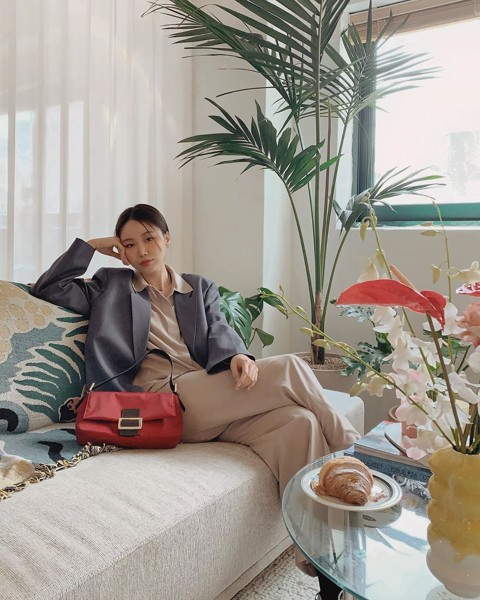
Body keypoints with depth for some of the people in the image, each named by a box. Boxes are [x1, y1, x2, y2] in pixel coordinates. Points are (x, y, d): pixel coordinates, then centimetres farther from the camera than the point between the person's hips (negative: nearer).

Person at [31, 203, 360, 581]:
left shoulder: (201, 288, 25)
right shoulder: (112, 286, 20)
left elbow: (219, 332, 7)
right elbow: (48, 290, 11)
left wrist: (238, 355, -16)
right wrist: (90, 246, 13)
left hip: (215, 401, 4)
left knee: (299, 421, -27)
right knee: (289, 368, -21)